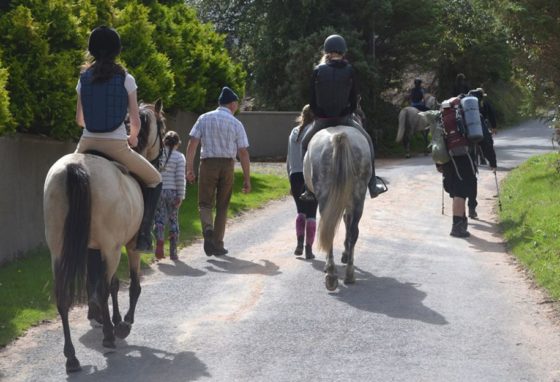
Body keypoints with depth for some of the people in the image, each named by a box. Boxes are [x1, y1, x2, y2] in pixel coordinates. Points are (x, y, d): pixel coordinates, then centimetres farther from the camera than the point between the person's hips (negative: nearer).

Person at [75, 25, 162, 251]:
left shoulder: (84, 78, 4)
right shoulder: (126, 79, -3)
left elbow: (79, 119, 12)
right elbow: (135, 122, -4)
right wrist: (132, 138, 17)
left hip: (87, 144, 3)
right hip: (117, 146, -3)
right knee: (154, 181, 19)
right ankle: (143, 235, 8)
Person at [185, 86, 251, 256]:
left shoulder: (204, 119, 4)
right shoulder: (236, 124, 2)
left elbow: (192, 144, -3)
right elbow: (243, 153, 0)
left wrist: (189, 168, -1)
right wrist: (247, 179, 4)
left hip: (208, 164, 0)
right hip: (227, 165, 0)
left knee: (205, 203, 8)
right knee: (222, 206, 12)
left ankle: (208, 229, -23)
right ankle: (217, 245, 14)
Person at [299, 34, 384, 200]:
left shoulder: (318, 71, -6)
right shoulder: (349, 70, -5)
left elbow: (312, 100, -1)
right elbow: (354, 98, 0)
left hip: (322, 119, 0)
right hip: (344, 118, 0)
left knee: (305, 143, 25)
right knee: (367, 141, 23)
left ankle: (310, 189, 18)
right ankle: (372, 186, 20)